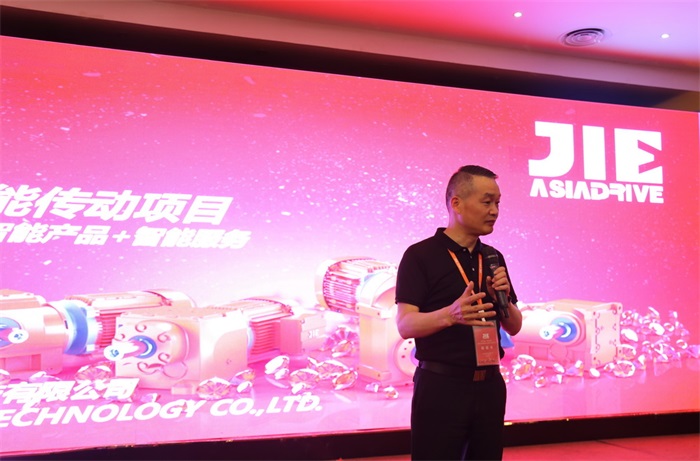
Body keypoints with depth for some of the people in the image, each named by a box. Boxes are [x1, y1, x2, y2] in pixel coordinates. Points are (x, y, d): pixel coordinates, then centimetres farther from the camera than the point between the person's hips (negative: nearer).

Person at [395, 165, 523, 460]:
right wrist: (450, 314, -33)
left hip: (489, 384, 6)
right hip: (441, 385, -6)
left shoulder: (494, 258, 10)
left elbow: (514, 327, 12)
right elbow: (405, 324, -15)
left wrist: (503, 299, -9)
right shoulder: (420, 255, -8)